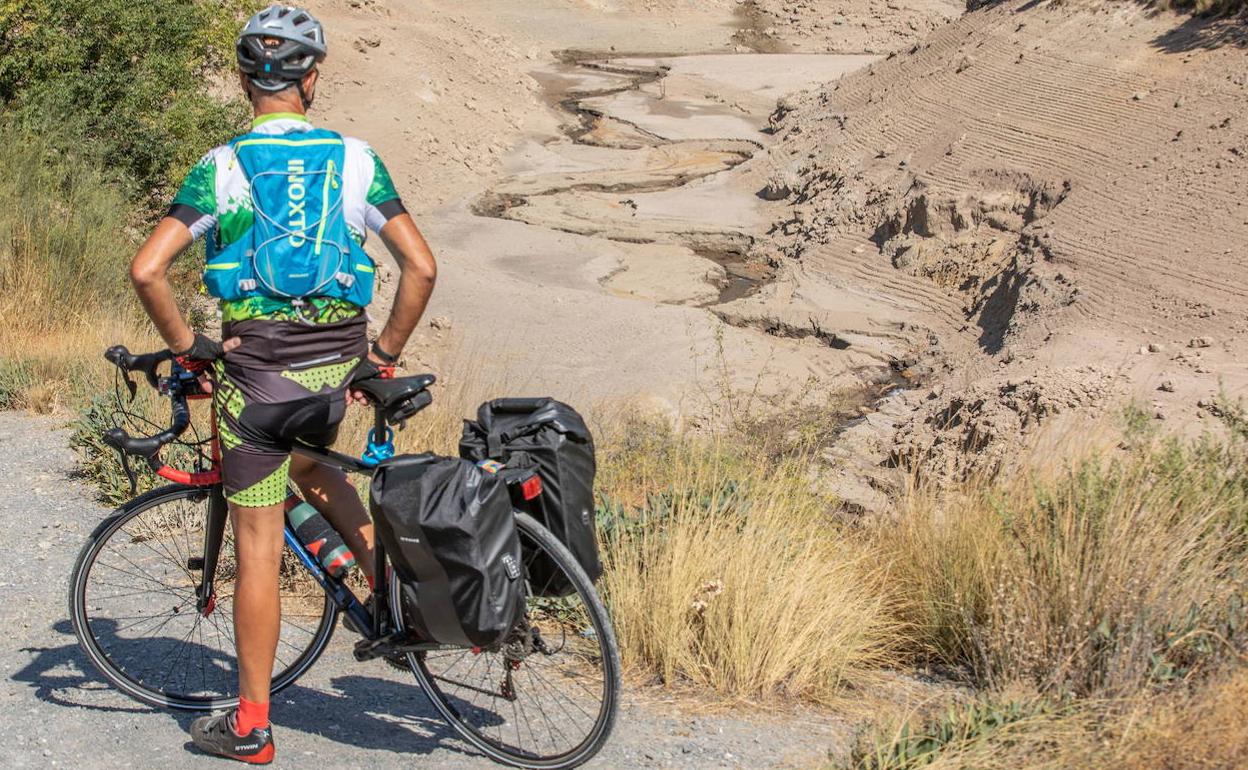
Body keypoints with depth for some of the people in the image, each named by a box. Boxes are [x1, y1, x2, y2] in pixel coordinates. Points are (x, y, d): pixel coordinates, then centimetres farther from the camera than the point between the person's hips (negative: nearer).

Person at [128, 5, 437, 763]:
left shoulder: (221, 168, -6)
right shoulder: (356, 160, -1)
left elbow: (147, 269, -14)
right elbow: (422, 266, -5)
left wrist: (187, 345, 0)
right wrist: (387, 353, 5)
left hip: (257, 373, -3)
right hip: (337, 367, 3)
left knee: (259, 553, 6)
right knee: (311, 465, 36)